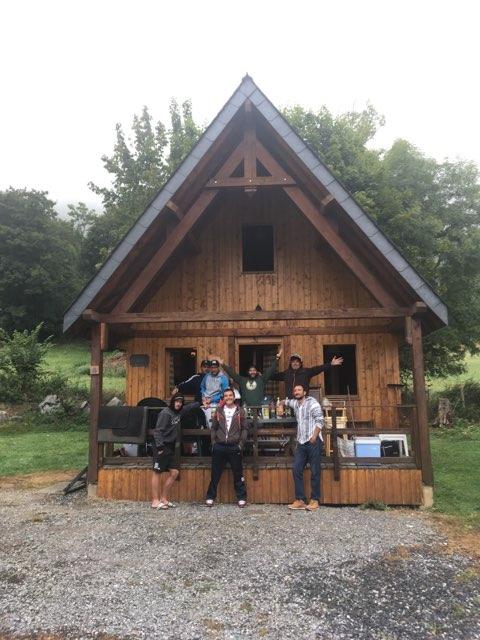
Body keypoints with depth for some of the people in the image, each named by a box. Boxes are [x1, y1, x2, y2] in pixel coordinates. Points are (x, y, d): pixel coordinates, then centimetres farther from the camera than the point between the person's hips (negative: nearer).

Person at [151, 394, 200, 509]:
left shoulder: (179, 412, 10)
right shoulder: (165, 413, -14)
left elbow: (190, 406, 29)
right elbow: (158, 430, -19)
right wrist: (159, 446, -24)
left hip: (170, 448, 9)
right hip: (162, 447, -9)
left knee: (174, 472, 6)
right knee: (157, 473, -2)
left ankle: (163, 499, 15)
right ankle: (155, 501, 4)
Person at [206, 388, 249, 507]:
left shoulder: (240, 411, 3)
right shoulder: (219, 411, 7)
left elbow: (244, 429, 2)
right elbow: (213, 428, 10)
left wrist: (241, 444, -6)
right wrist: (213, 442, 0)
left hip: (234, 447, -1)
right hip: (219, 447, 1)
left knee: (238, 474, 5)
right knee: (215, 474, 7)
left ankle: (241, 498, 15)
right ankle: (210, 497, 16)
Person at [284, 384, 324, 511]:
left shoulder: (312, 403, -4)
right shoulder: (295, 403, 16)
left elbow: (320, 421, -13)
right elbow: (287, 401, 43)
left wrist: (314, 436, -22)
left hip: (313, 442, -7)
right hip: (301, 443, 7)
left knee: (314, 471, -2)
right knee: (296, 470, 0)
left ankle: (314, 500, 5)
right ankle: (300, 500, 3)